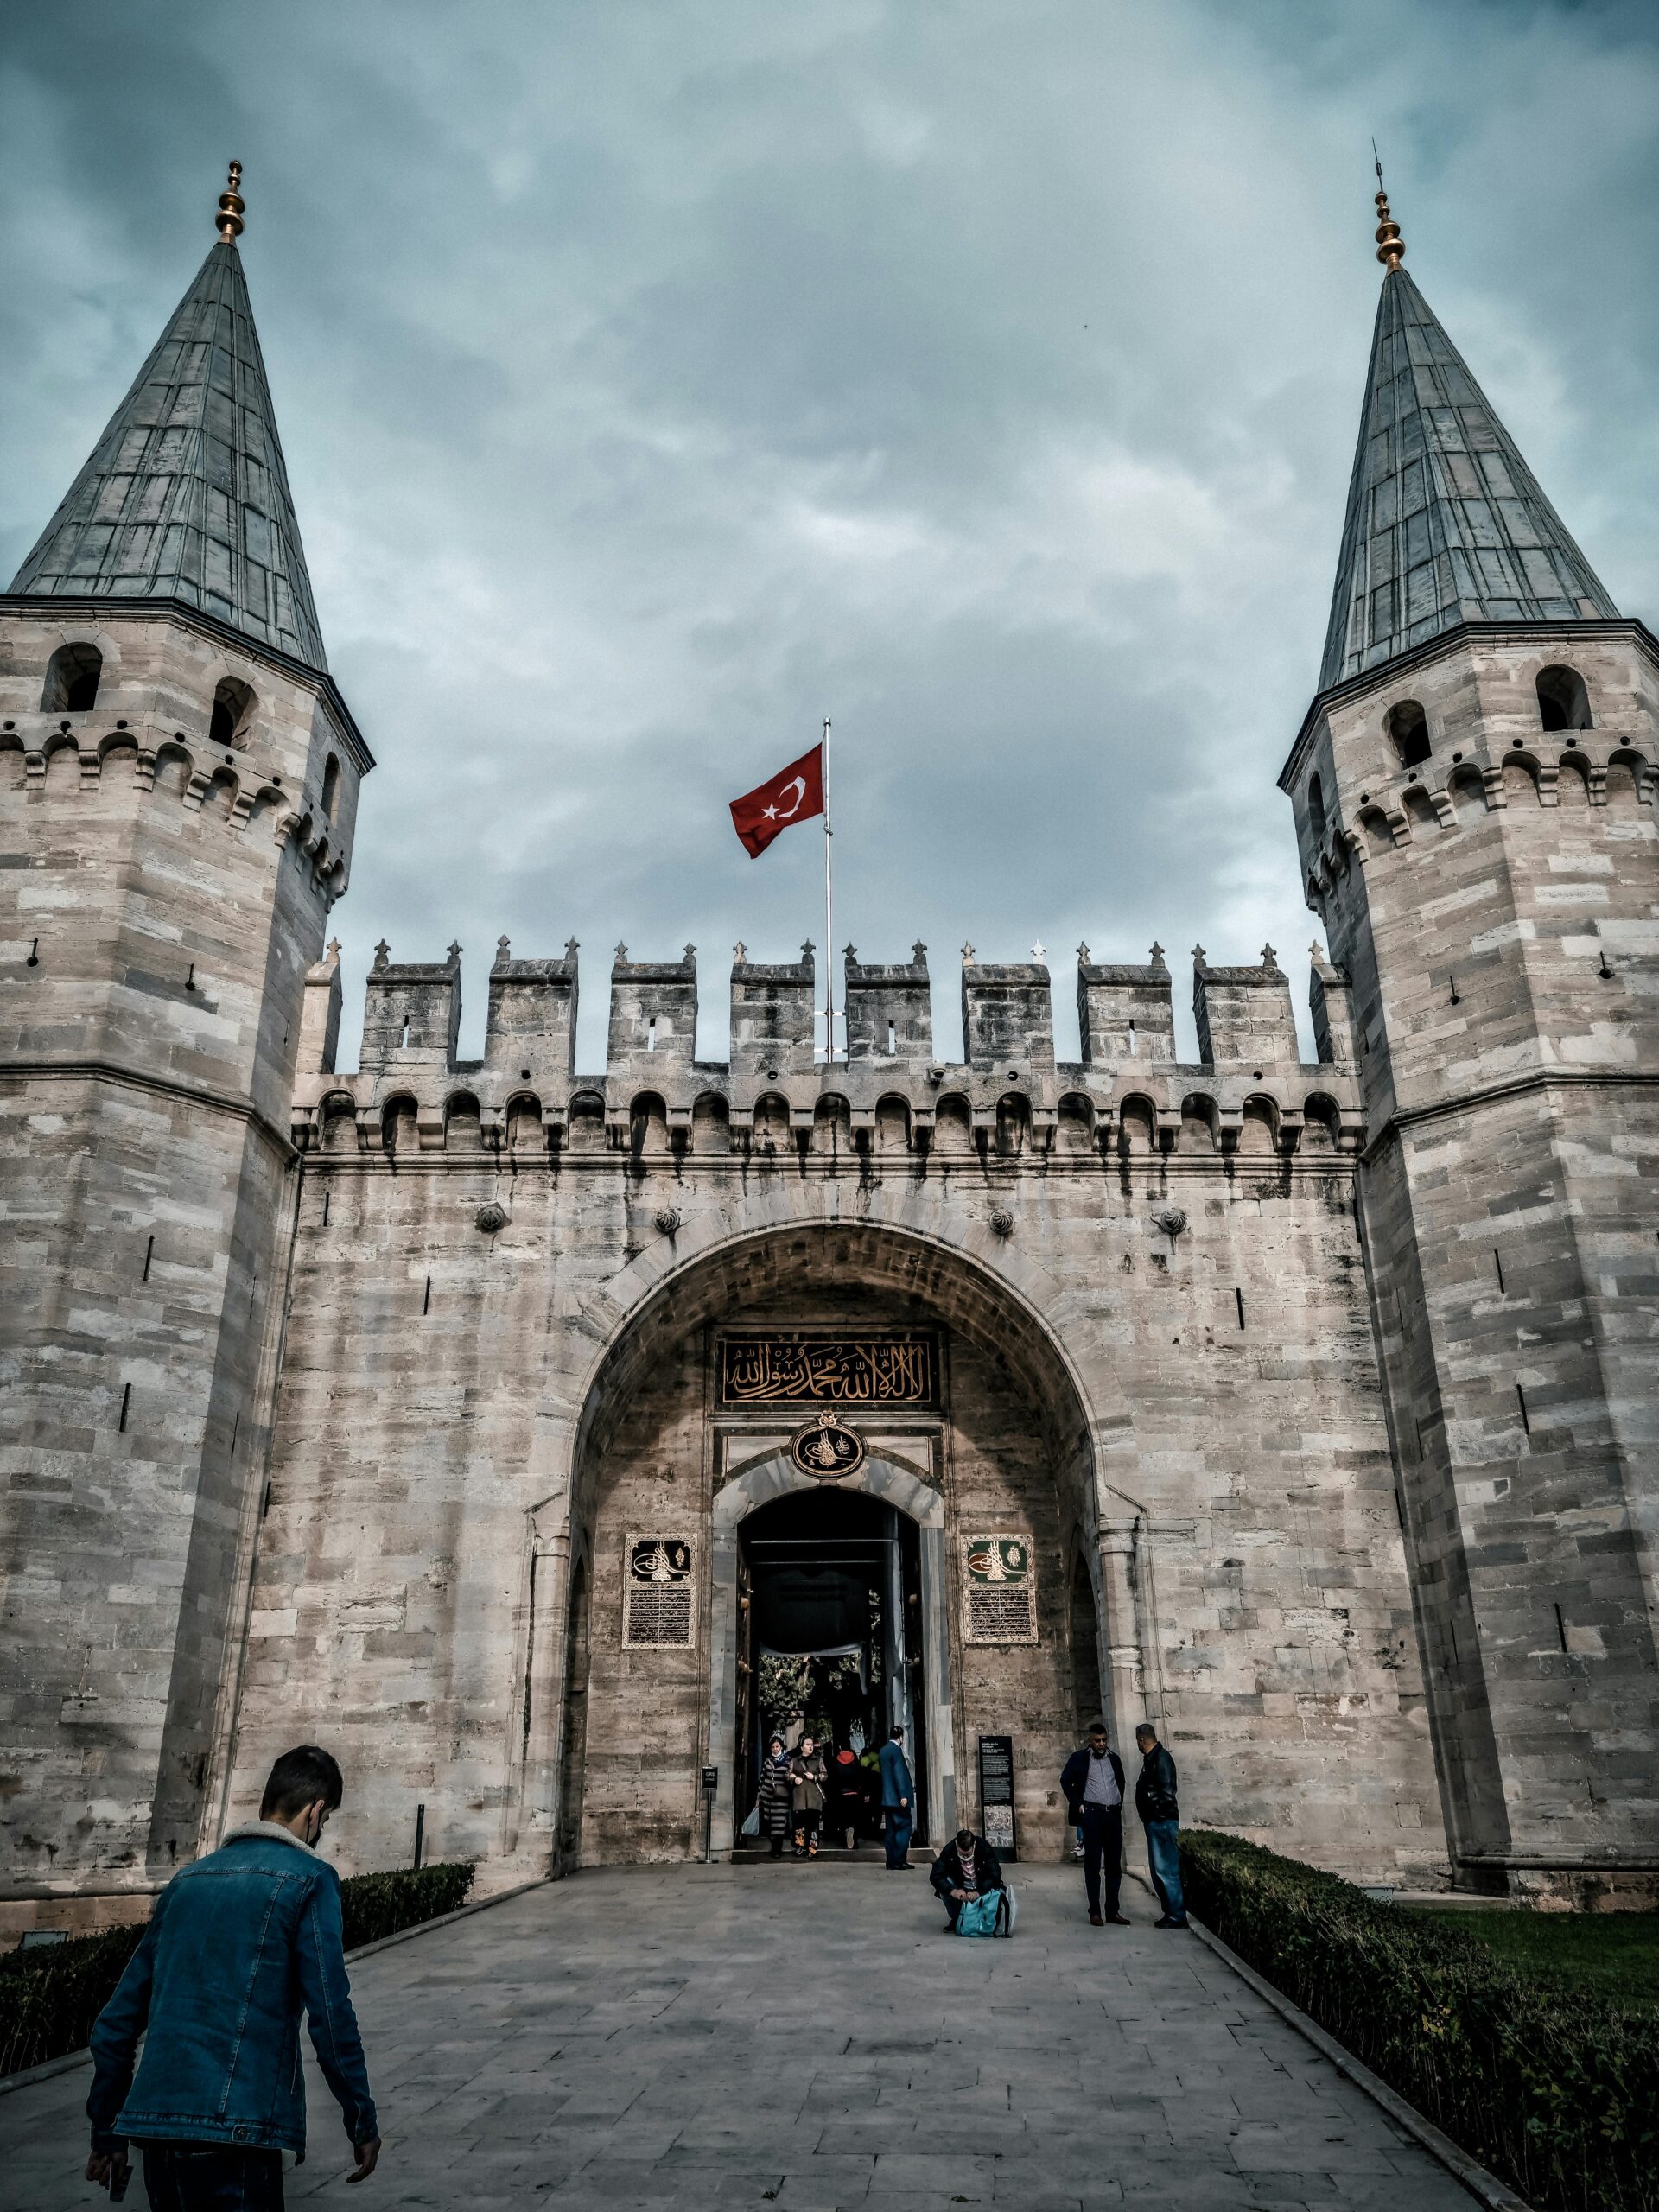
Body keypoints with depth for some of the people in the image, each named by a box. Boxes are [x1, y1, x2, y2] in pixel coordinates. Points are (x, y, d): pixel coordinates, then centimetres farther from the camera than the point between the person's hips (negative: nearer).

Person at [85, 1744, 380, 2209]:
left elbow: (116, 2022, 17)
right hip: (235, 2133, -7)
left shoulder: (187, 1879, 15)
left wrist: (108, 2134, 25)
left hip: (154, 2127, 7)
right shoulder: (308, 1879, -4)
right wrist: (362, 2123, 0)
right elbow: (331, 2014, -9)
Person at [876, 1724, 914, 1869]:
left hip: (887, 1797, 9)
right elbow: (899, 1774, -18)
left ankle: (891, 1862, 9)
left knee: (891, 1829, 9)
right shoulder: (896, 1750, -12)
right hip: (897, 1797, -9)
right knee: (905, 1826, -5)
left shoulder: (883, 1750, 15)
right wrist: (903, 1795, -20)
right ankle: (898, 1860, -10)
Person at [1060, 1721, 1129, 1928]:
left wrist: (1120, 1804, 12)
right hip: (1092, 1814, -4)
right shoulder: (1079, 1758, 0)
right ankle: (1095, 1912, 0)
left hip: (1113, 1814, 4)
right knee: (1093, 1864, -2)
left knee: (1114, 1864, 4)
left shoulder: (1114, 1758, 12)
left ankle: (1113, 1911, 10)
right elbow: (1065, 1781, 3)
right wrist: (1078, 1803, -3)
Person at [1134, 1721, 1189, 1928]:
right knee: (1159, 1871, 14)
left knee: (1166, 1870, -7)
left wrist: (1154, 1810, -15)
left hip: (1162, 1822, -10)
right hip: (1154, 1822, 10)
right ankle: (1170, 1912, 19)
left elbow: (1167, 1793, -22)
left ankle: (1177, 1916, -3)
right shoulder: (1151, 1759, 15)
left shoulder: (1161, 1759, -15)